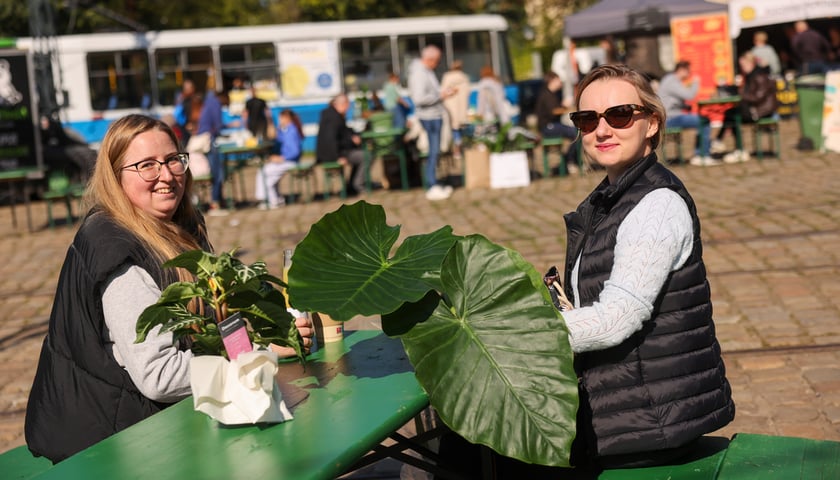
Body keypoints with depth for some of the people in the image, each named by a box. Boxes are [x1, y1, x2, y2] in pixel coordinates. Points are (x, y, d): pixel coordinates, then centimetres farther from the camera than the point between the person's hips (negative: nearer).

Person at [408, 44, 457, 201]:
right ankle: (432, 188, -2)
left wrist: (445, 92, 10)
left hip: (435, 115, 10)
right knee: (433, 151, -7)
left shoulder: (427, 71, 13)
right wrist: (440, 96, -18)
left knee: (435, 151, 15)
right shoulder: (419, 73, -19)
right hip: (430, 117, -10)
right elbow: (419, 98, -27)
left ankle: (434, 184, 23)